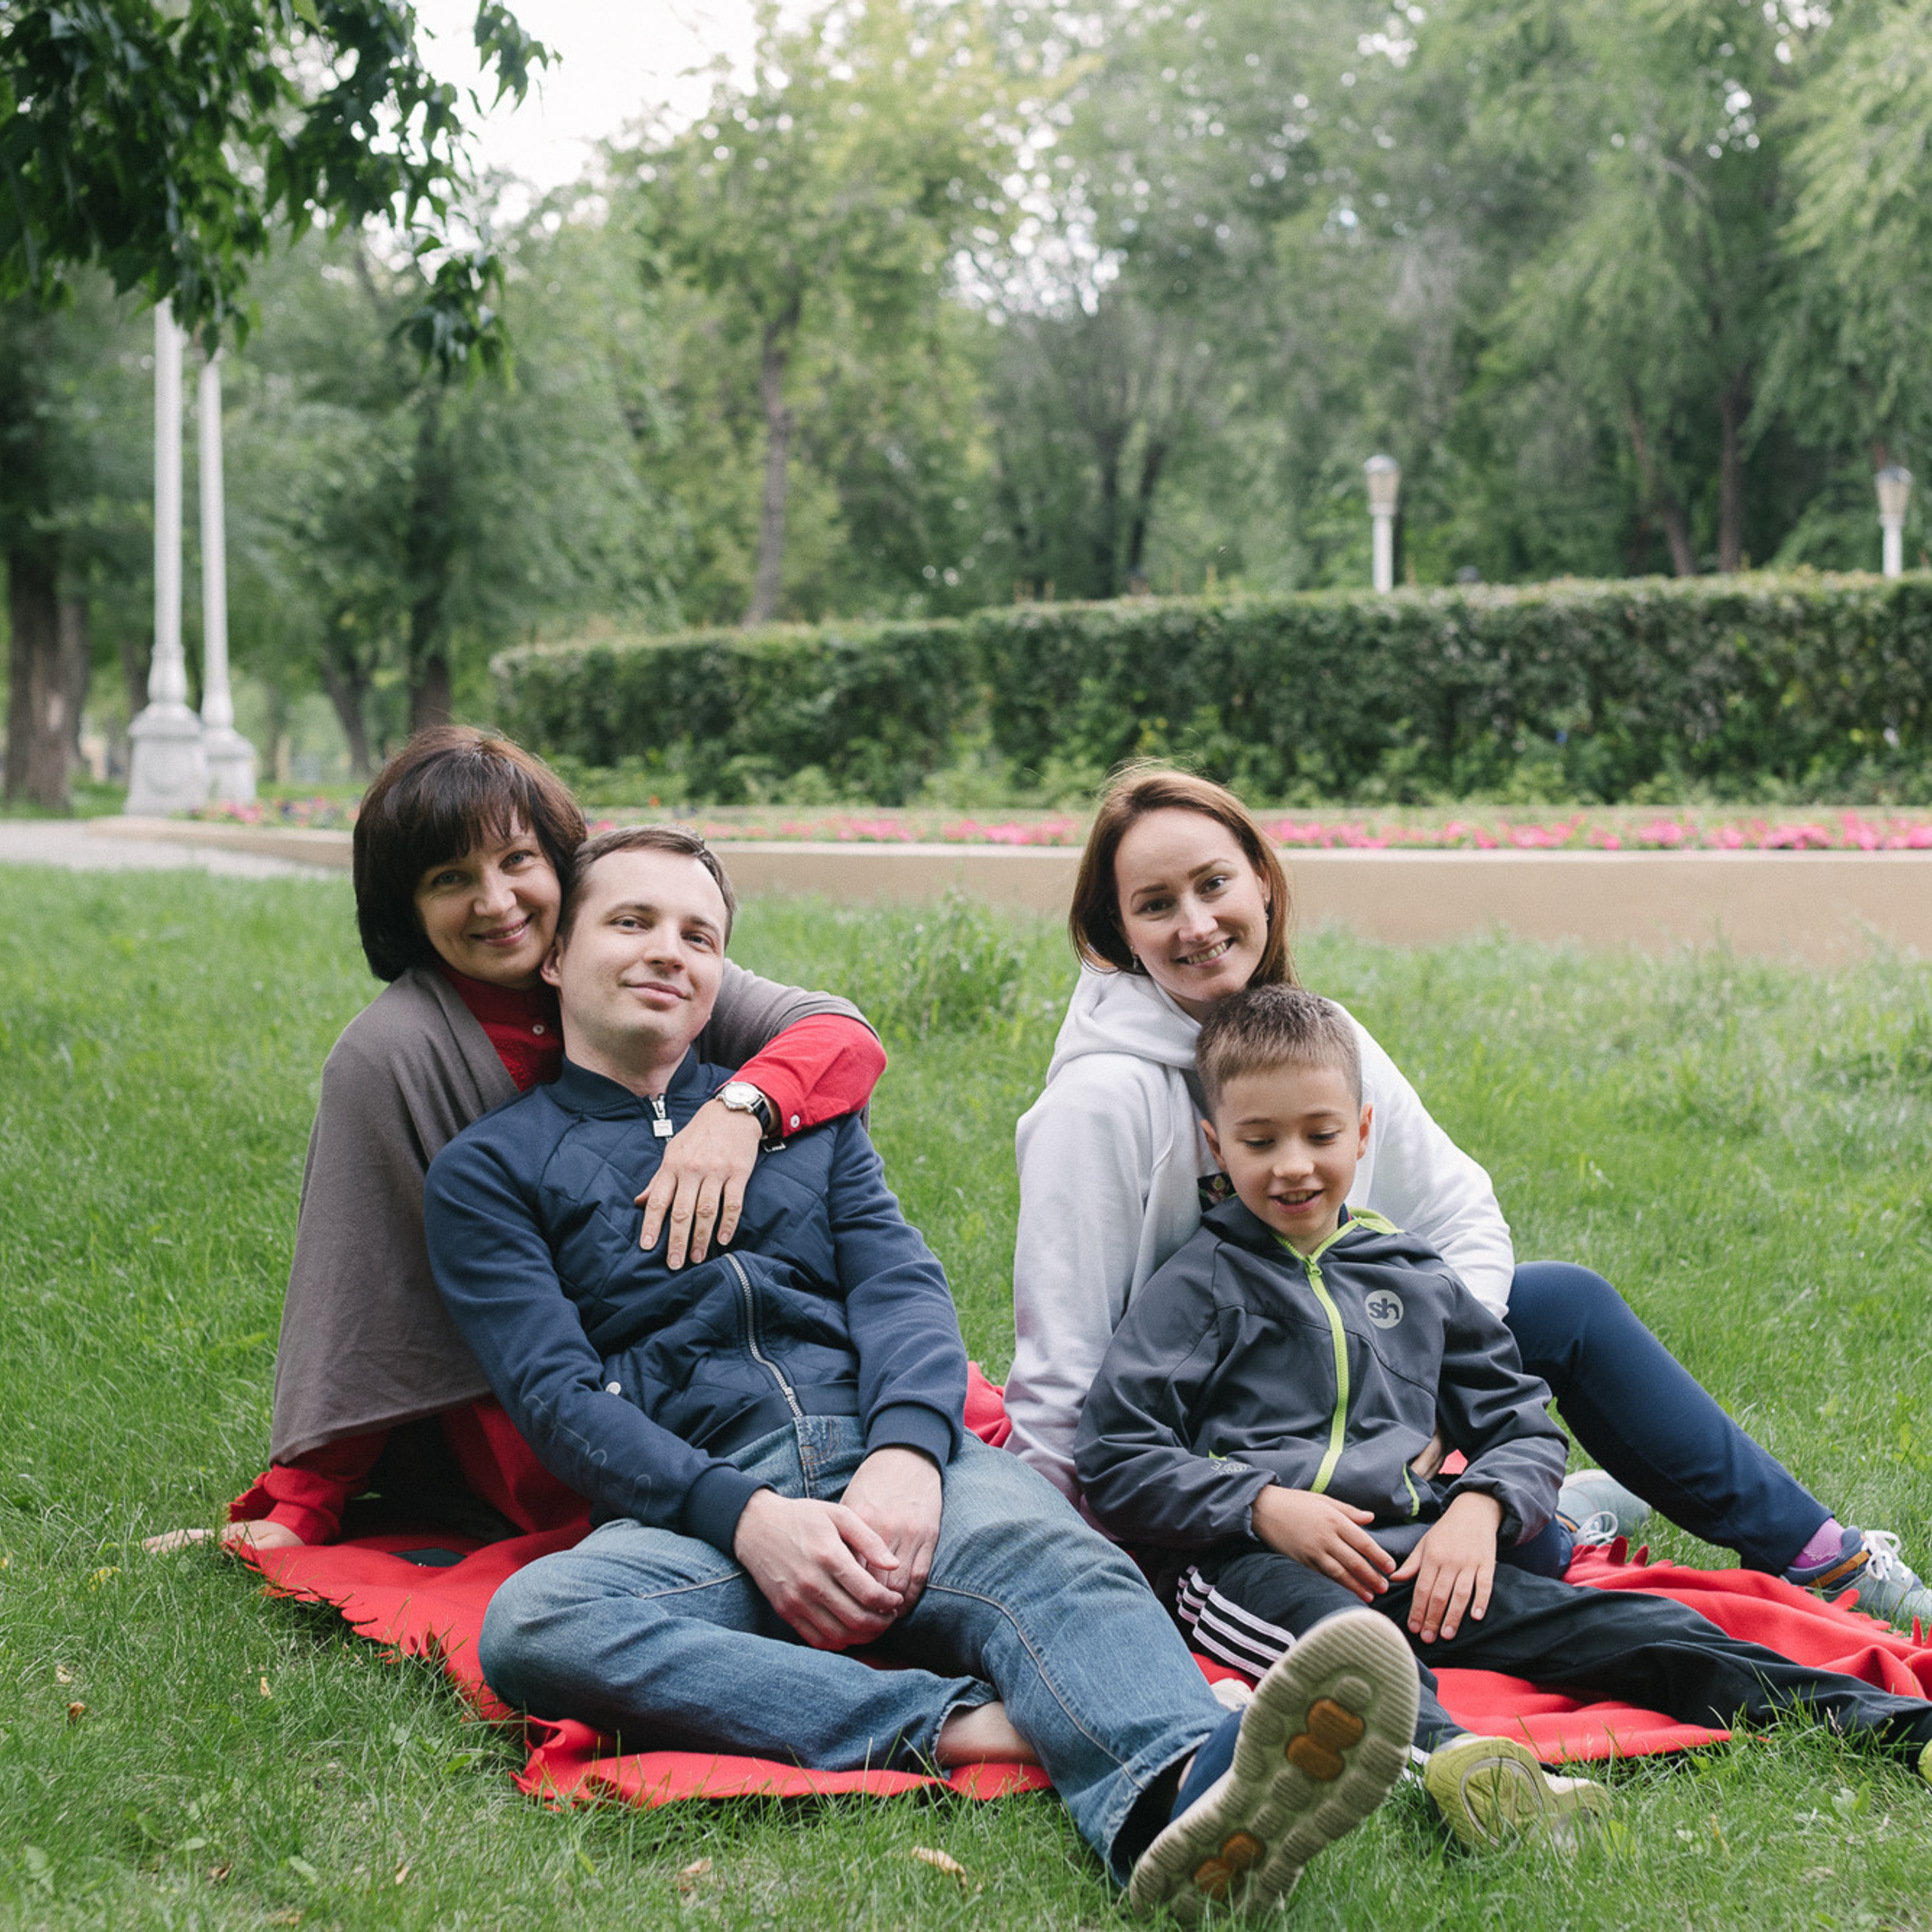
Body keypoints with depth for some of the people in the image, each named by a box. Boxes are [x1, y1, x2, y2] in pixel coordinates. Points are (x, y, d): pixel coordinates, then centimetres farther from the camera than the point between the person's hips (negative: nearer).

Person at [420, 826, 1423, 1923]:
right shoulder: (491, 1171, 17)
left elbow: (902, 1287, 11)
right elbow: (555, 1391, 2)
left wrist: (906, 1455, -13)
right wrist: (744, 1516, -17)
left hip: (895, 1462, 2)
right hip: (695, 1504, -1)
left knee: (1055, 1561, -33)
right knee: (532, 1623, -36)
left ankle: (1185, 1801, -65)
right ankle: (958, 1727, -43)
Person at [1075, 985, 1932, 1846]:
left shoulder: (1413, 1277, 21)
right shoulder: (1200, 1283, 8)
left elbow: (1523, 1424, 23)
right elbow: (1114, 1459, 1)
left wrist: (1480, 1509, 1)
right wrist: (1264, 1506, -12)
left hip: (1412, 1553, 4)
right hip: (1251, 1559, -4)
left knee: (1622, 1622, -16)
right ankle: (1444, 1755, -70)